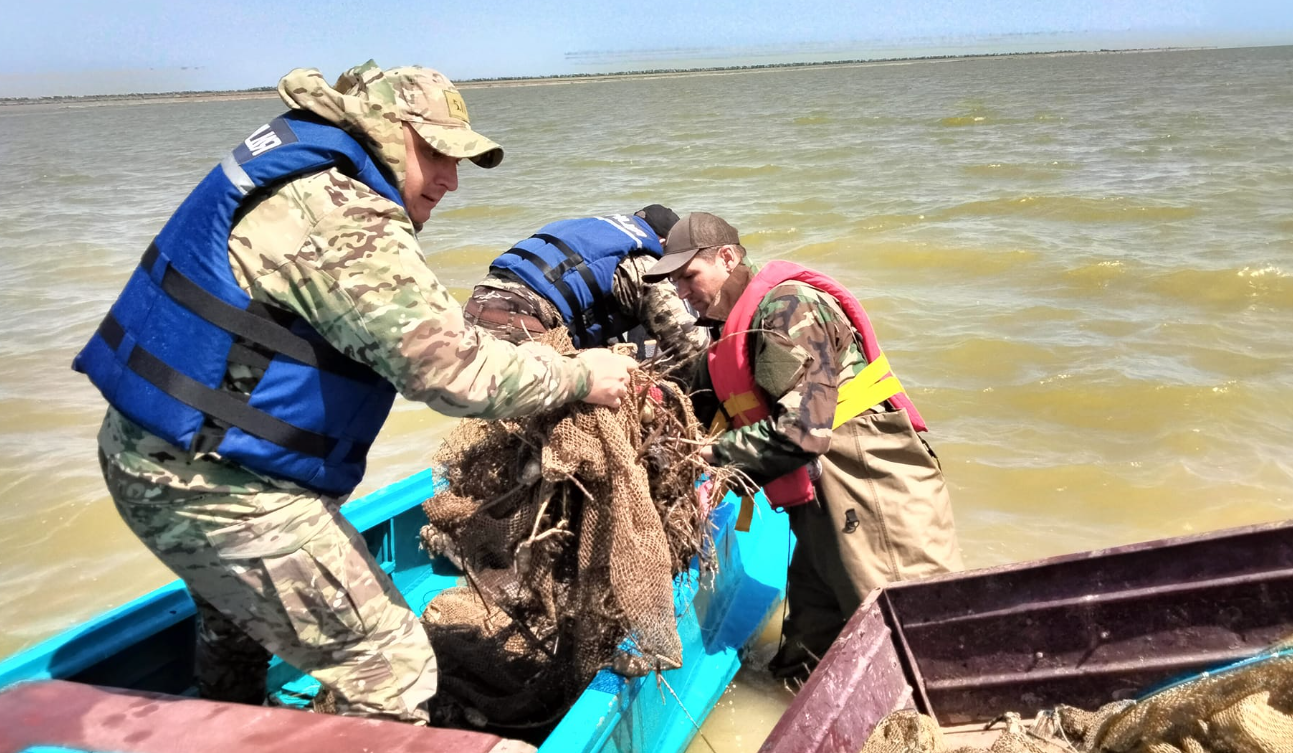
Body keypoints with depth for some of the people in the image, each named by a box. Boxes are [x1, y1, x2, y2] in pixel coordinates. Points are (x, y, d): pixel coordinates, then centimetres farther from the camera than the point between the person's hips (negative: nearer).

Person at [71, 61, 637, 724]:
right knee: (390, 669, -5)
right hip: (216, 488, -11)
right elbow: (452, 370, -26)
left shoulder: (299, 175, 10)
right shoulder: (340, 214, -22)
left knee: (238, 617, 35)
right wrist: (580, 377, -13)